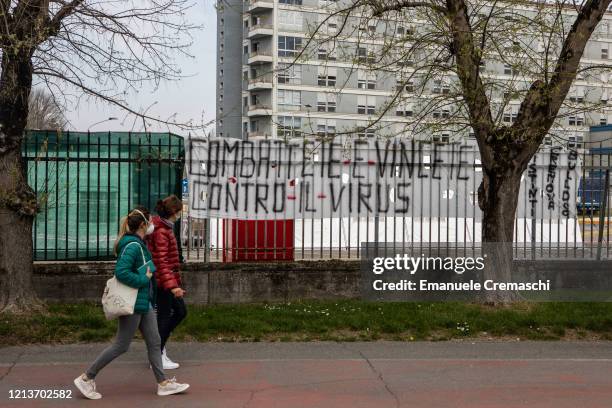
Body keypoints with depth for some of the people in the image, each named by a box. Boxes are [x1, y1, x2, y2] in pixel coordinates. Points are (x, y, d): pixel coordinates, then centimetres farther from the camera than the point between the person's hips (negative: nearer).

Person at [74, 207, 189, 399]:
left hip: (144, 302, 10)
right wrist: (143, 279, -20)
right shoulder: (132, 246, -20)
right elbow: (121, 272, -29)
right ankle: (86, 378, 11)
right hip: (133, 303, -10)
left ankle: (163, 383, 18)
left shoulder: (139, 244, 10)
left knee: (154, 342, 11)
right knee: (121, 345, 0)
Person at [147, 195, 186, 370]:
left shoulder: (165, 228, 11)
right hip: (164, 280, -10)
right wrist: (172, 285, -32)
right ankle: (158, 357, 11)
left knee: (180, 311, 15)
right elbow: (162, 262, -26)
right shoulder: (161, 232, -20)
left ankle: (159, 344, 25)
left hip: (170, 278, 10)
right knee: (164, 316, 0)